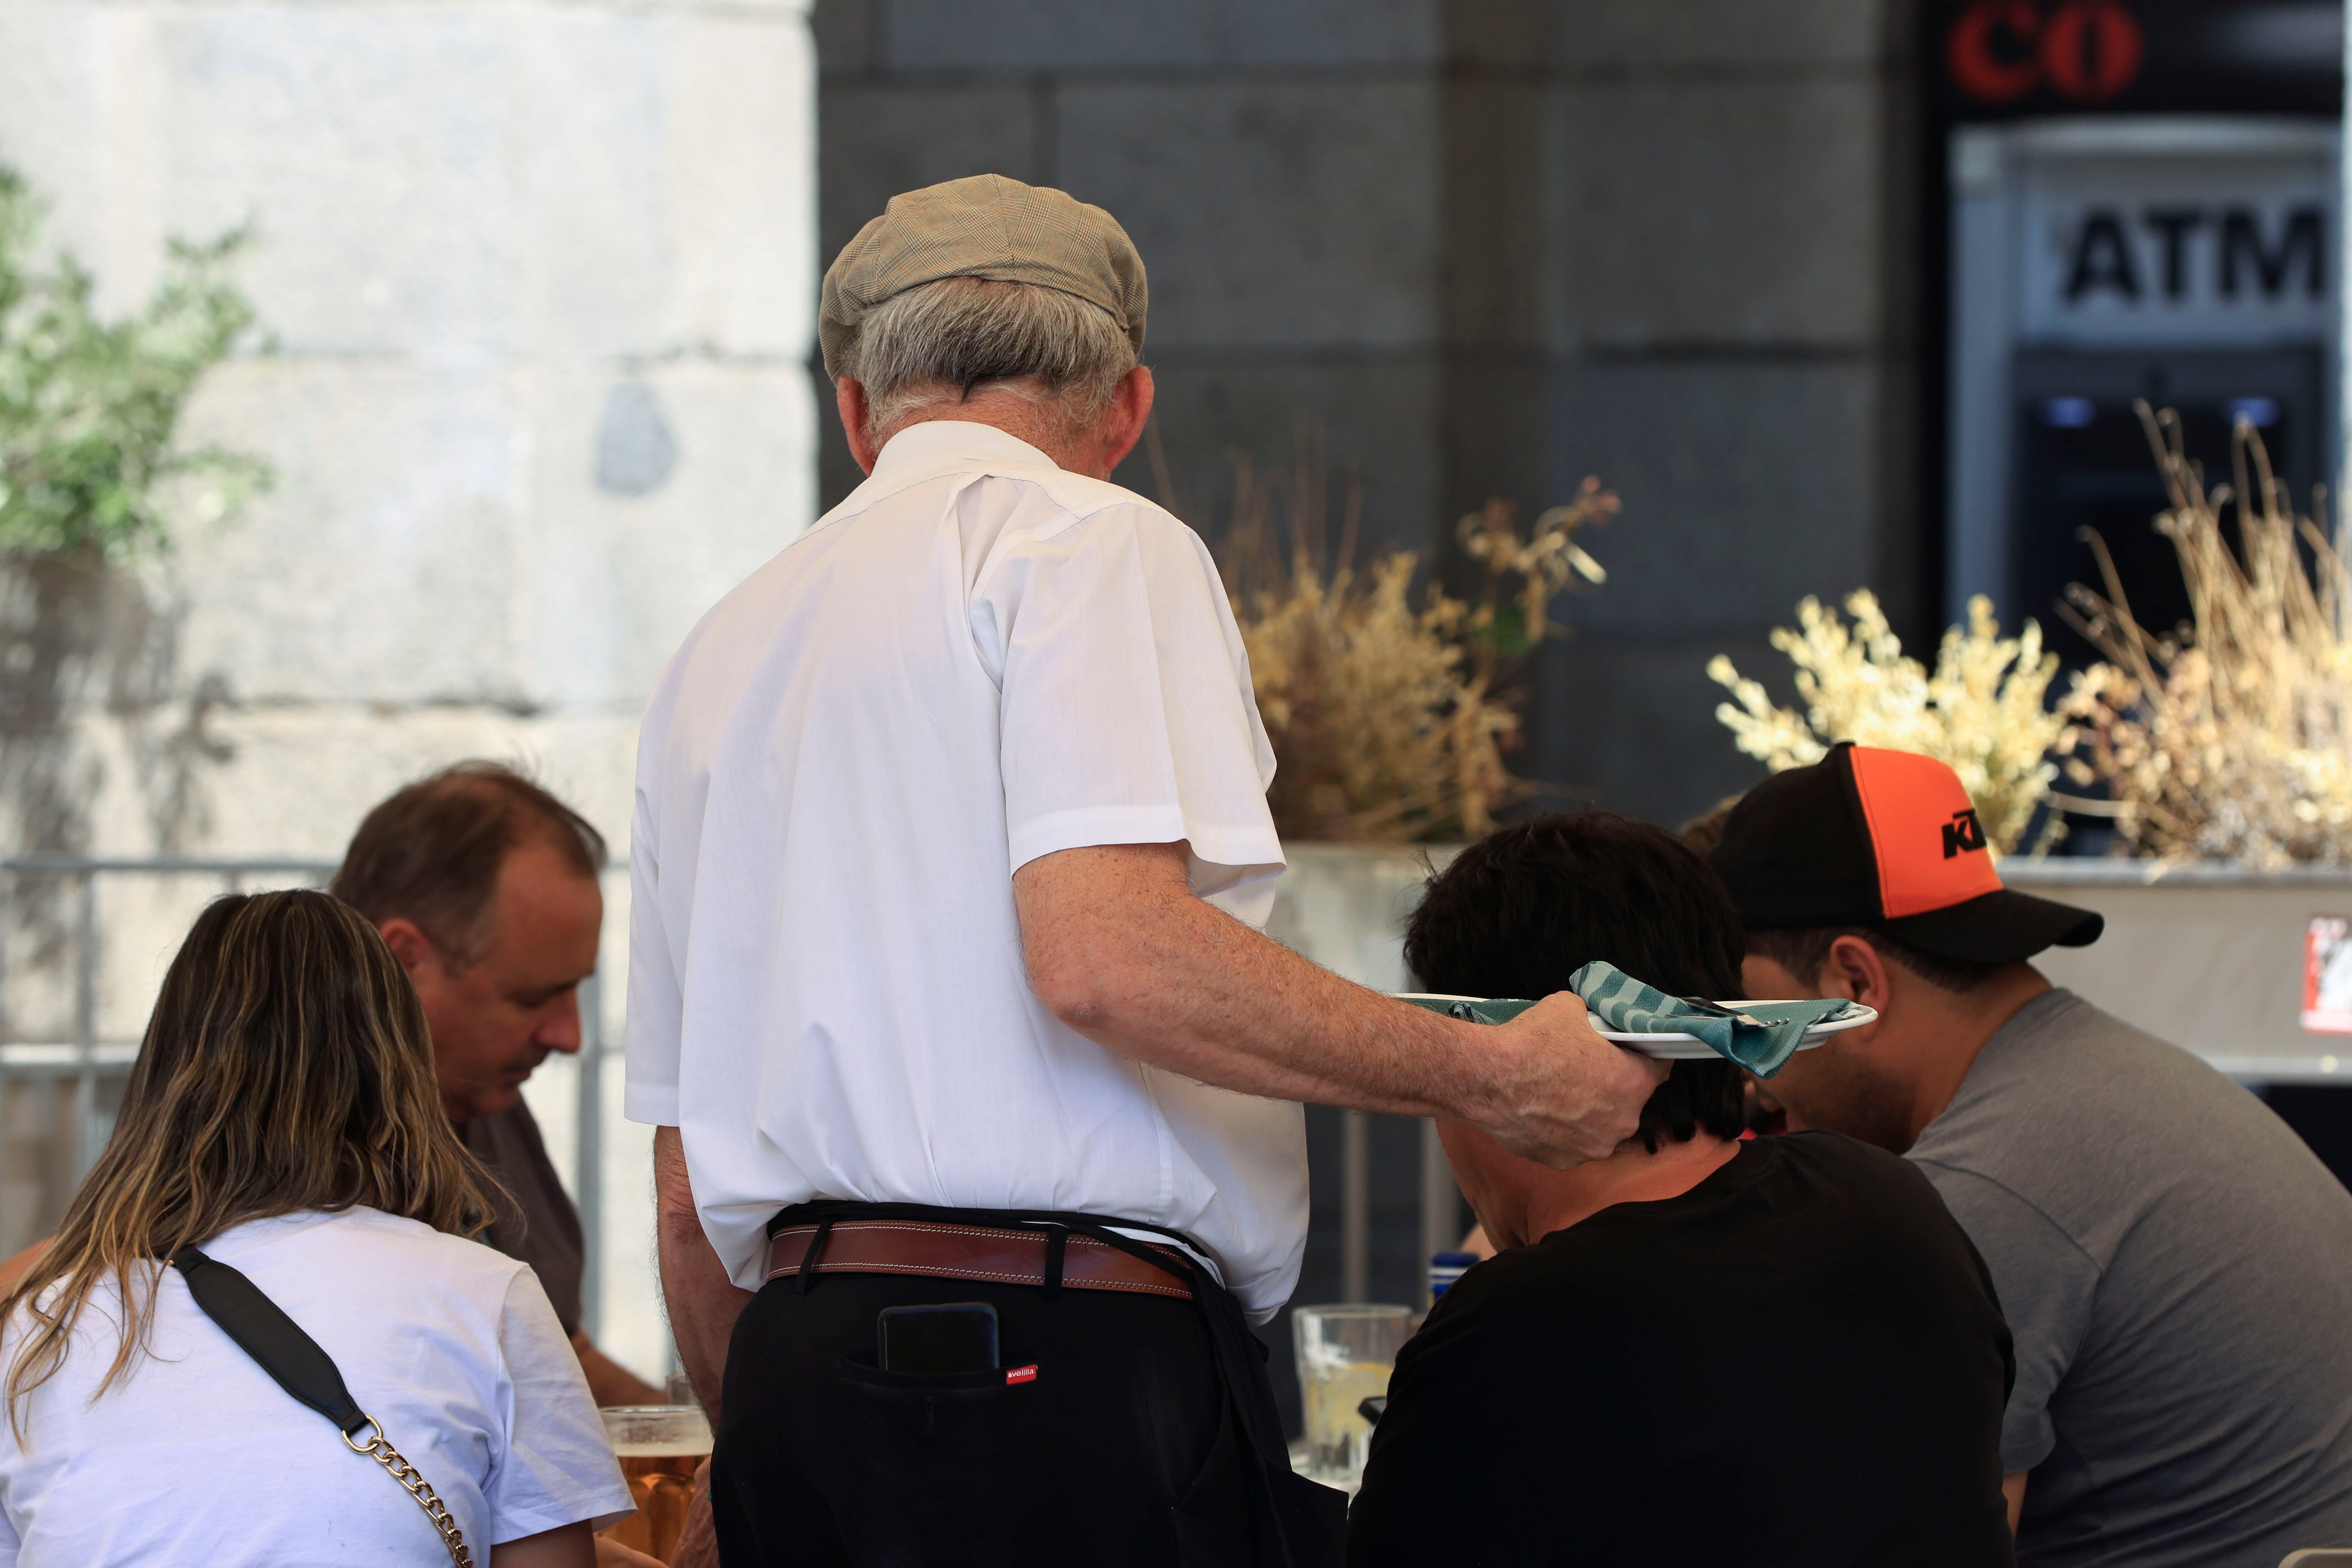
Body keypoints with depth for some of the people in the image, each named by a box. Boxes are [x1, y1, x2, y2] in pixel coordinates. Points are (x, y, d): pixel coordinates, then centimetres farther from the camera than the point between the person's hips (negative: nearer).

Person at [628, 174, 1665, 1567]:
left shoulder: (716, 656, 22)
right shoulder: (1090, 540, -1)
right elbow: (1106, 954, -17)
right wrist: (1490, 1077, -8)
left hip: (796, 1372, 8)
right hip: (1061, 1363, -8)